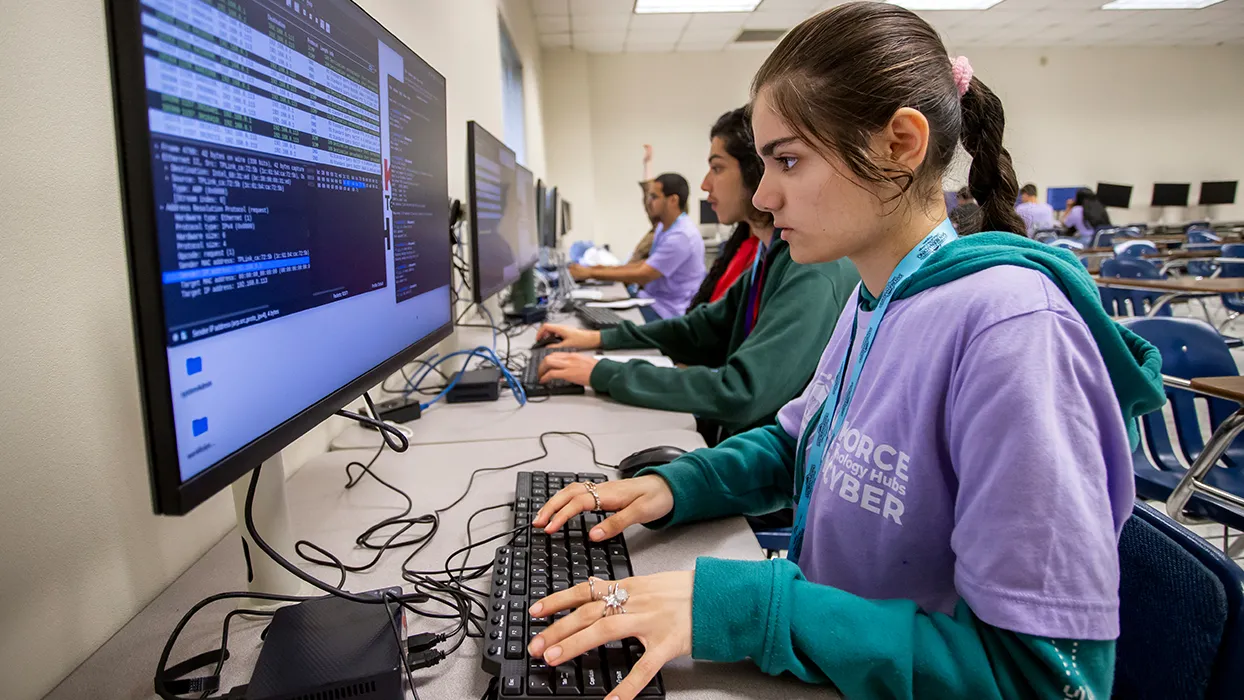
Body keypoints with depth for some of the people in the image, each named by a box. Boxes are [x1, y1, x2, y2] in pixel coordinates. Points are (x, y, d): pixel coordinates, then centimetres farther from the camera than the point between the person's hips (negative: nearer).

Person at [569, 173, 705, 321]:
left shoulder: (681, 236, -21)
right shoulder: (664, 227, 11)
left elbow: (643, 275, -22)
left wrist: (591, 273, -16)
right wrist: (608, 268, 6)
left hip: (668, 311, -9)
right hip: (652, 298, 9)